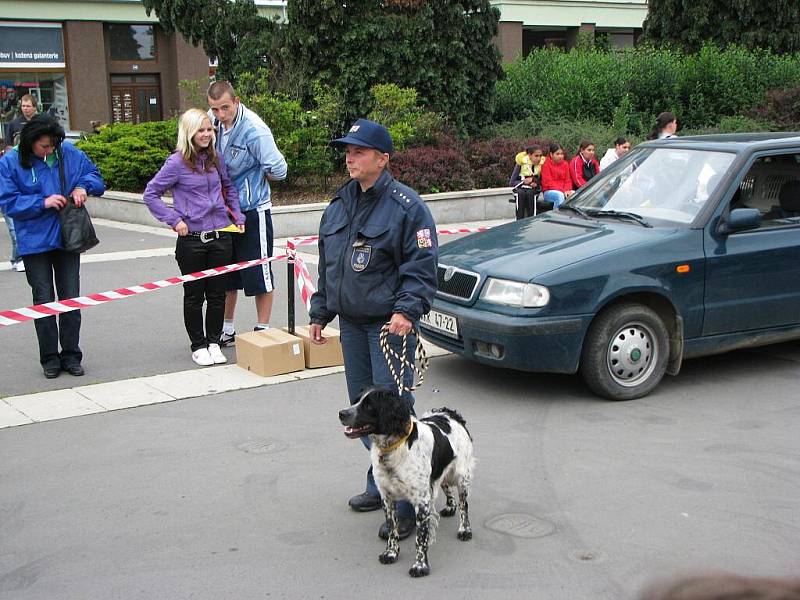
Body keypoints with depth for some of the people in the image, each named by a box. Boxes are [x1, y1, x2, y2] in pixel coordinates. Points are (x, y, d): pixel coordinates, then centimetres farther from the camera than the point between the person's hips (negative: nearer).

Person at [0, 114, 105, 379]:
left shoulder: (69, 154, -1)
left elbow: (96, 176, 10)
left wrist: (84, 187, -11)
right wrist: (43, 202, -20)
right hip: (34, 243, -2)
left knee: (71, 298, 7)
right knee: (44, 301, 5)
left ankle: (71, 356, 18)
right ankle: (50, 359, 16)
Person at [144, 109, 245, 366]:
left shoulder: (215, 159, 7)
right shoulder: (177, 162, -8)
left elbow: (229, 188, 23)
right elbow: (150, 194, -4)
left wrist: (238, 216, 14)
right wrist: (174, 220, -9)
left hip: (220, 237, 4)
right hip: (191, 239, -4)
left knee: (217, 294, 9)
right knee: (194, 296, 7)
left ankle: (214, 342, 22)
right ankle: (198, 346, 19)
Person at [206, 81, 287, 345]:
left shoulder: (253, 130, -21)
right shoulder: (213, 121, -1)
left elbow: (278, 170, -19)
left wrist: (253, 178, -3)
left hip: (253, 211, -7)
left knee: (260, 274, 3)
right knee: (227, 275, 16)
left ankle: (263, 331, 14)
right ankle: (227, 331, 29)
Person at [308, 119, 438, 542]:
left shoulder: (405, 205, -10)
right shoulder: (338, 206, 13)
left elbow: (421, 268, -12)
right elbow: (326, 266, 21)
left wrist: (406, 310, -24)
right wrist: (320, 313, 19)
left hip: (390, 324, -8)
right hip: (351, 323, 8)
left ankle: (406, 502, -2)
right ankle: (380, 484, 28)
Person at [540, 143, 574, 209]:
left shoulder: (565, 164, 14)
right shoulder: (546, 164, -1)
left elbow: (568, 180, 12)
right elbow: (548, 182, -9)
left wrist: (567, 190, -12)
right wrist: (563, 191, -18)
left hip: (564, 190, 5)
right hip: (549, 191, -5)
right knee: (560, 196, -37)